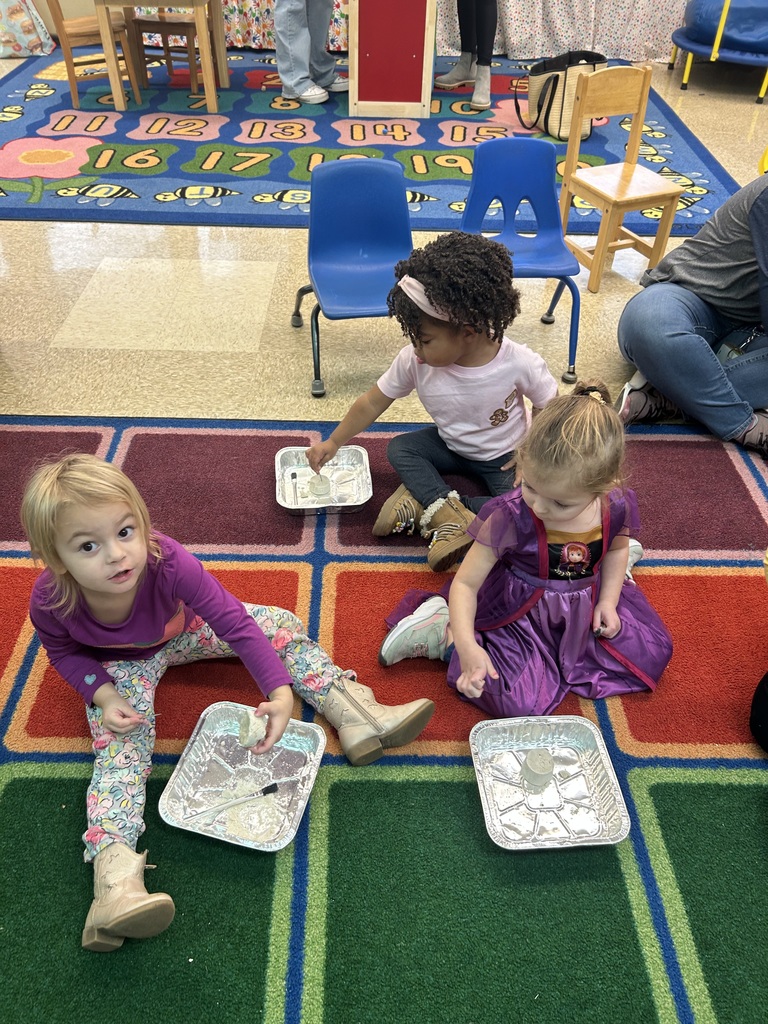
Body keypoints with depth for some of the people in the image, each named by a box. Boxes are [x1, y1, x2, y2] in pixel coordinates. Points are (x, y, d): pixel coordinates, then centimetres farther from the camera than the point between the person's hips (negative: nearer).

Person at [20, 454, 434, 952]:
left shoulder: (168, 562, -41)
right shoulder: (50, 601, -34)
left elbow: (236, 624, -34)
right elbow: (63, 652, -10)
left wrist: (281, 692, -44)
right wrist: (103, 695, -27)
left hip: (184, 628, 1)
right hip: (120, 664, 0)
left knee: (281, 624, -11)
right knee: (120, 741, -24)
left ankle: (353, 712, -7)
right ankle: (115, 876, -27)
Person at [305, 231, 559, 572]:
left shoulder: (519, 363, -31)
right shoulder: (413, 361, -24)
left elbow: (552, 407, -13)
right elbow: (372, 403, -11)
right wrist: (332, 443, -7)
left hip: (502, 456, -3)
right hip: (449, 445, 3)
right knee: (399, 448, -20)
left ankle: (423, 497, -22)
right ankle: (454, 516, -32)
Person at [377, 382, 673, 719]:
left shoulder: (615, 507, -17)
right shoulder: (510, 517, -30)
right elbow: (465, 583, -25)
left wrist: (608, 599, -4)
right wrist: (466, 646, -37)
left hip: (584, 607, 6)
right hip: (520, 613, -5)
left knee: (652, 654, 6)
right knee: (519, 703, -19)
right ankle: (443, 631, -2)